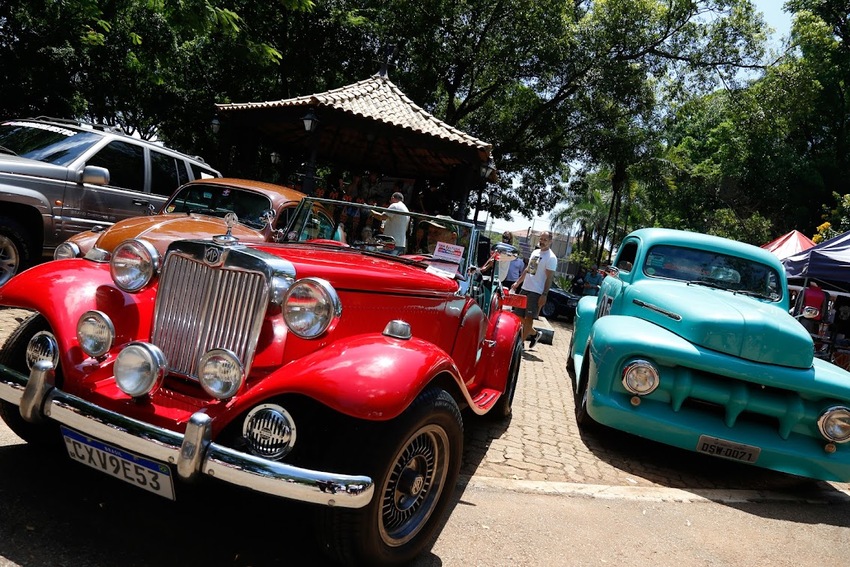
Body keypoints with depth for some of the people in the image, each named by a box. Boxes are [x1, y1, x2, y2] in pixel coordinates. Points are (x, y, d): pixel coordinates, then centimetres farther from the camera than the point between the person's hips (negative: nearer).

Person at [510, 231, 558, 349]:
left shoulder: (551, 258, -9)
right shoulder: (535, 252, 14)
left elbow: (549, 278, -13)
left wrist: (544, 295, -19)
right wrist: (517, 283, 21)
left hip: (536, 292, -8)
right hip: (525, 289, 8)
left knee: (528, 318, -5)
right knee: (519, 316, 11)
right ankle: (534, 333, 30)